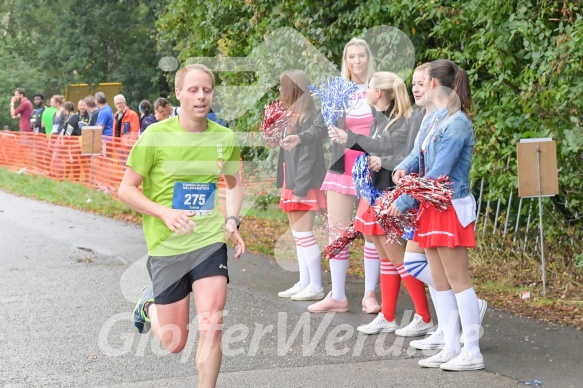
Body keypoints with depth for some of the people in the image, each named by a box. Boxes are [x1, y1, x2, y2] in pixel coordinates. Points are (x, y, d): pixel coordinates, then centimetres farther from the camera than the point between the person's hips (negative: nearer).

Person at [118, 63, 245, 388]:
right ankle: (149, 305, 41)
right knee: (175, 343, 7)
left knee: (211, 327, -14)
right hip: (167, 247, -2)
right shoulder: (156, 136, -11)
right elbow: (126, 190, -6)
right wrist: (166, 213, -21)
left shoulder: (225, 138, -1)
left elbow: (235, 183, 19)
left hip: (210, 241, 2)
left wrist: (232, 221, 2)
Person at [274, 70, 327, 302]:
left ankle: (316, 287, -2)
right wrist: (286, 186, 13)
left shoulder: (308, 118, -14)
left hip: (304, 187, -10)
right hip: (291, 186, 10)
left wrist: (300, 187, -20)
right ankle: (304, 283, 17)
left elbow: (308, 155, -18)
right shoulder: (291, 116, 14)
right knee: (298, 235, 11)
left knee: (304, 234, -7)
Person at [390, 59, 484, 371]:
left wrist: (404, 202, -16)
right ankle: (451, 348, 17)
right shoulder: (432, 118, 10)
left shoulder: (456, 124, -17)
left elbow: (437, 174, -20)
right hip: (432, 207, 9)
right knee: (439, 281, 11)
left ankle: (472, 353, 2)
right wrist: (403, 167, -9)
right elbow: (418, 154, 14)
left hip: (451, 208, -9)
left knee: (458, 280, -5)